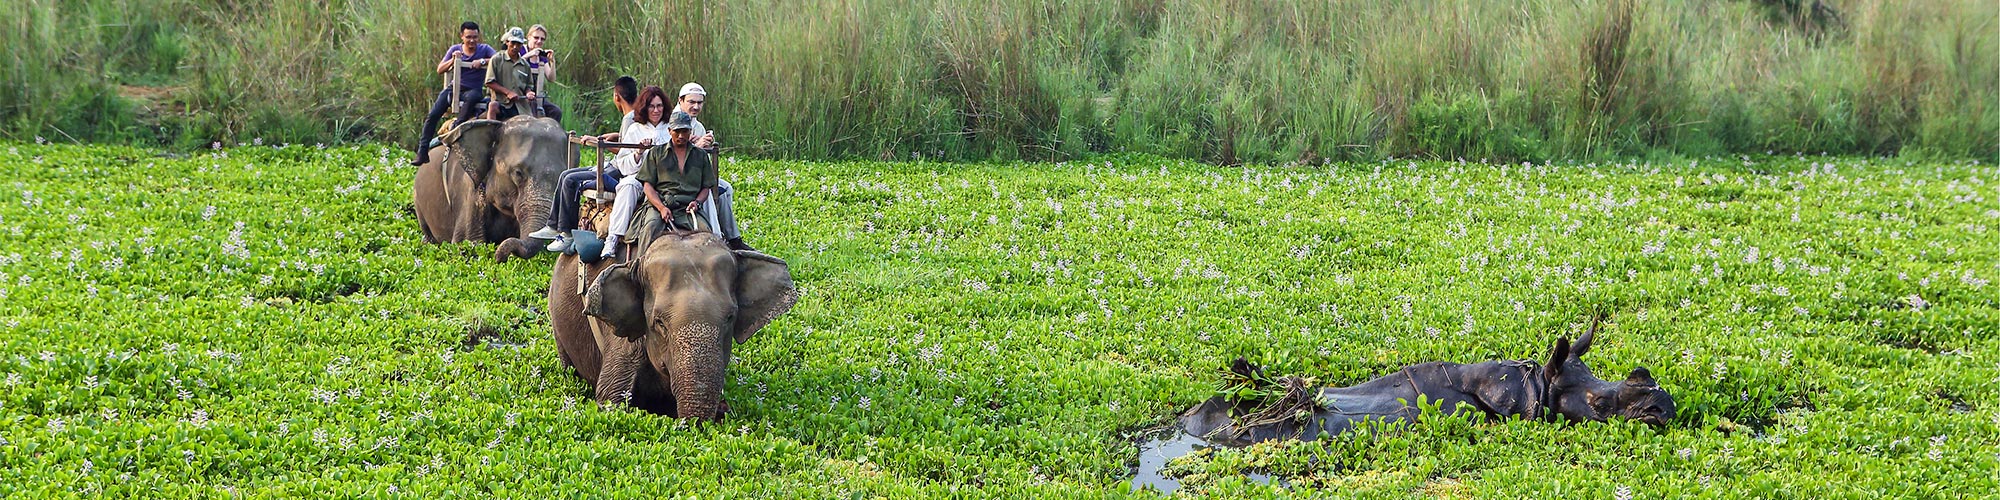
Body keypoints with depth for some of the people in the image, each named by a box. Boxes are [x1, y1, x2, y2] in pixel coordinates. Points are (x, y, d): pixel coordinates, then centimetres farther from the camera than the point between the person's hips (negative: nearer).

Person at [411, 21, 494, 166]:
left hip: (474, 90, -3)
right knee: (433, 115, -14)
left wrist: (482, 61, -28)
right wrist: (453, 60, -14)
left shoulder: (485, 49, 1)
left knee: (471, 97, -42)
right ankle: (422, 152, -13)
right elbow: (440, 70, 3)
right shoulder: (455, 50, 9)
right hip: (455, 88, 3)